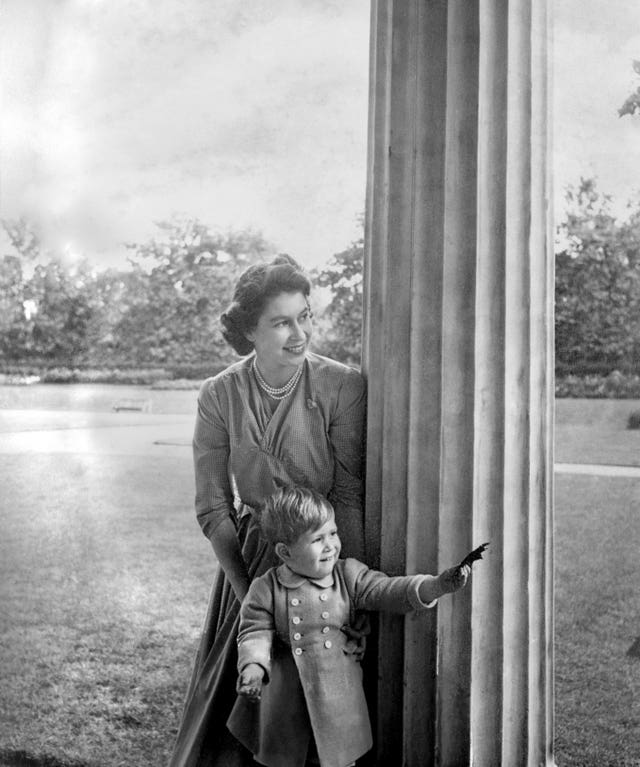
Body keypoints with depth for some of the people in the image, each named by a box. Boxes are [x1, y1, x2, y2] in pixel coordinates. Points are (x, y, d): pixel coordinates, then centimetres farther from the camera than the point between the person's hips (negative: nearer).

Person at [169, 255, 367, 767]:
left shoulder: (342, 387, -14)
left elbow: (350, 497, -13)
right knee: (240, 696, 12)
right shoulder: (219, 396, -7)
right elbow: (213, 507, -3)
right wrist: (248, 591, -10)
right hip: (250, 558, 2)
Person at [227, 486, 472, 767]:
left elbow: (384, 591, -10)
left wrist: (437, 585, -24)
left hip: (337, 701, 1)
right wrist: (253, 667, -28)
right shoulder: (266, 589, -8)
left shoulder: (349, 575, -3)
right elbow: (256, 633, -8)